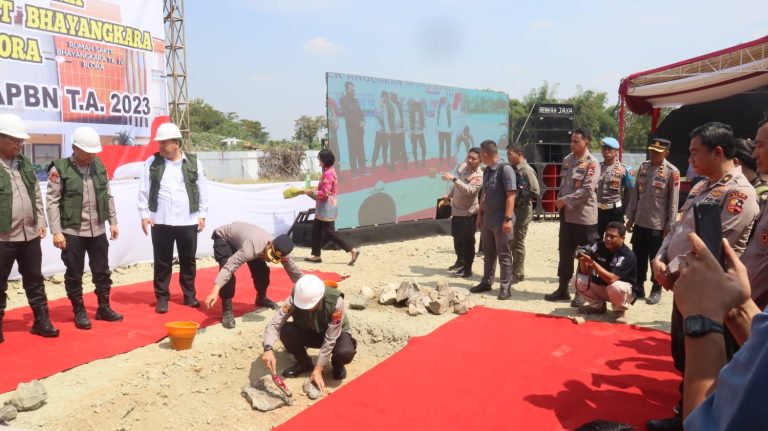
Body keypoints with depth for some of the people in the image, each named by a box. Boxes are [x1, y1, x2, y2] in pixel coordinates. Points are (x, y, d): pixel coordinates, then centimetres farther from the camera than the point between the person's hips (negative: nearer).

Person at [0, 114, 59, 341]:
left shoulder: (24, 163, 10)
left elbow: (37, 195, 15)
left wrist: (41, 222, 9)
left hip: (30, 234, 6)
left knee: (34, 280, 13)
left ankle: (41, 320, 22)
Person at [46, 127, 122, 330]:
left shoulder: (99, 166, 5)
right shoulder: (59, 169, -10)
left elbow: (108, 196, 12)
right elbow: (52, 202, -10)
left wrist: (113, 222, 10)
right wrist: (56, 231, -13)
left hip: (98, 230, 5)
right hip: (72, 232, -4)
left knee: (102, 271, 12)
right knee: (74, 275, 6)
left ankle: (104, 308, 25)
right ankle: (79, 312, 19)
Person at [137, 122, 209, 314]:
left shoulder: (193, 162, 2)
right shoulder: (152, 162, 3)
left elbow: (202, 190, 7)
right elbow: (143, 191, 4)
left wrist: (202, 215, 4)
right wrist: (144, 214, -1)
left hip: (188, 222, 1)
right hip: (161, 222, 0)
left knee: (188, 260, 10)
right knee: (162, 262, 6)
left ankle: (189, 295, 24)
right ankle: (162, 297, 17)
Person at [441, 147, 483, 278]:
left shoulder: (478, 176, -24)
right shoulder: (463, 165, -1)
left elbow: (468, 190, -41)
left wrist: (454, 178, -45)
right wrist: (449, 195, 22)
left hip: (469, 212, -8)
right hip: (456, 209, 8)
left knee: (467, 241, -3)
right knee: (457, 237, 20)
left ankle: (467, 269, 7)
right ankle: (460, 261, 39)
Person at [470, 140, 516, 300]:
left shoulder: (505, 169, -14)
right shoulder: (487, 171, 11)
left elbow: (511, 195, -18)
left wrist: (508, 219, -22)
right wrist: (479, 215, 18)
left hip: (501, 220, -8)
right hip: (487, 219, 8)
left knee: (504, 255, 1)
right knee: (488, 253, 16)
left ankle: (506, 288, 9)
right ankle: (486, 282, 27)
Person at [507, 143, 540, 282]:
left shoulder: (527, 170, -15)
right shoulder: (513, 169, 11)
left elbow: (535, 192, -21)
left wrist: (519, 196, -13)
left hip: (522, 211, -8)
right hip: (512, 210, 8)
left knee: (518, 243, 0)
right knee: (511, 242, 13)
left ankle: (517, 274, 11)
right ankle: (515, 271, 24)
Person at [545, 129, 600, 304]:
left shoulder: (592, 163, -12)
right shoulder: (567, 159, 10)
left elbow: (587, 190, -20)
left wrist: (566, 200, -16)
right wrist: (559, 200, -1)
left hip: (584, 216, -7)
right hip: (566, 214, 7)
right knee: (565, 254, 13)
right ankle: (563, 289, 25)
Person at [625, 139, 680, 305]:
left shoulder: (672, 172, -10)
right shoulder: (643, 167, 7)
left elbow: (673, 201, -9)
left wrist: (669, 225, -10)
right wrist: (630, 217, 10)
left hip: (658, 224, -5)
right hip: (640, 222, 5)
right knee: (639, 258, 13)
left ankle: (656, 290, 20)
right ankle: (638, 287, 25)